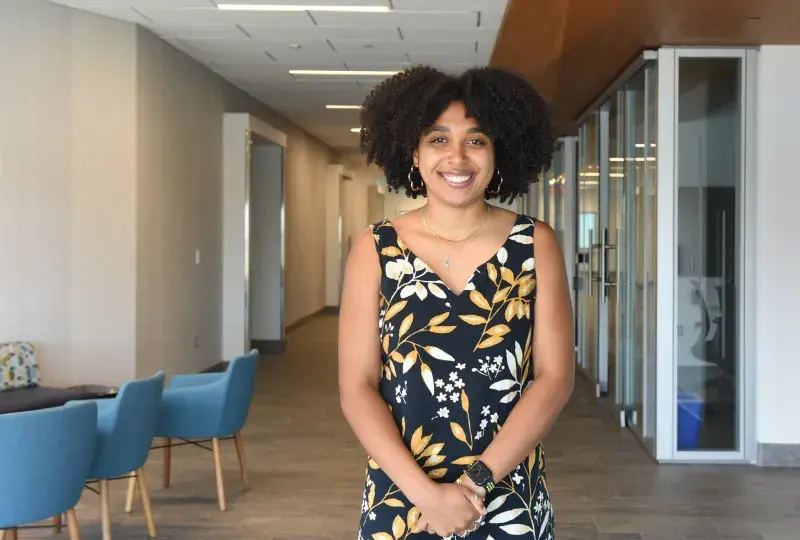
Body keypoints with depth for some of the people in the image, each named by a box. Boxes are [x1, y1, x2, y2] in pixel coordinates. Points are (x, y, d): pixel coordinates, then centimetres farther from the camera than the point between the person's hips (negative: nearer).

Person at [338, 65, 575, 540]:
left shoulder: (536, 244, -2)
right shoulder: (375, 250, -3)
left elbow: (555, 379, -6)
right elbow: (357, 388, -6)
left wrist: (477, 478, -14)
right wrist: (425, 491, -15)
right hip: (398, 502, 0)